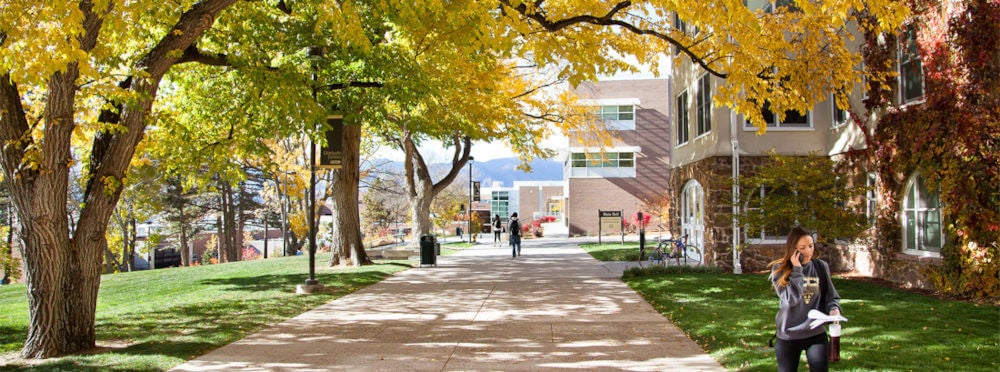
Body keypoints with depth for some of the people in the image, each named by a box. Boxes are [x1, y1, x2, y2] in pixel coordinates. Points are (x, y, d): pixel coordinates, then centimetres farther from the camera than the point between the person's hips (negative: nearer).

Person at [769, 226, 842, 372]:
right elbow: (791, 299, -19)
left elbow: (831, 296, 7)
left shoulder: (821, 267, 0)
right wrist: (797, 270, -19)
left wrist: (834, 308, -14)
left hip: (817, 334, 2)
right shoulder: (779, 270, -7)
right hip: (788, 336, -1)